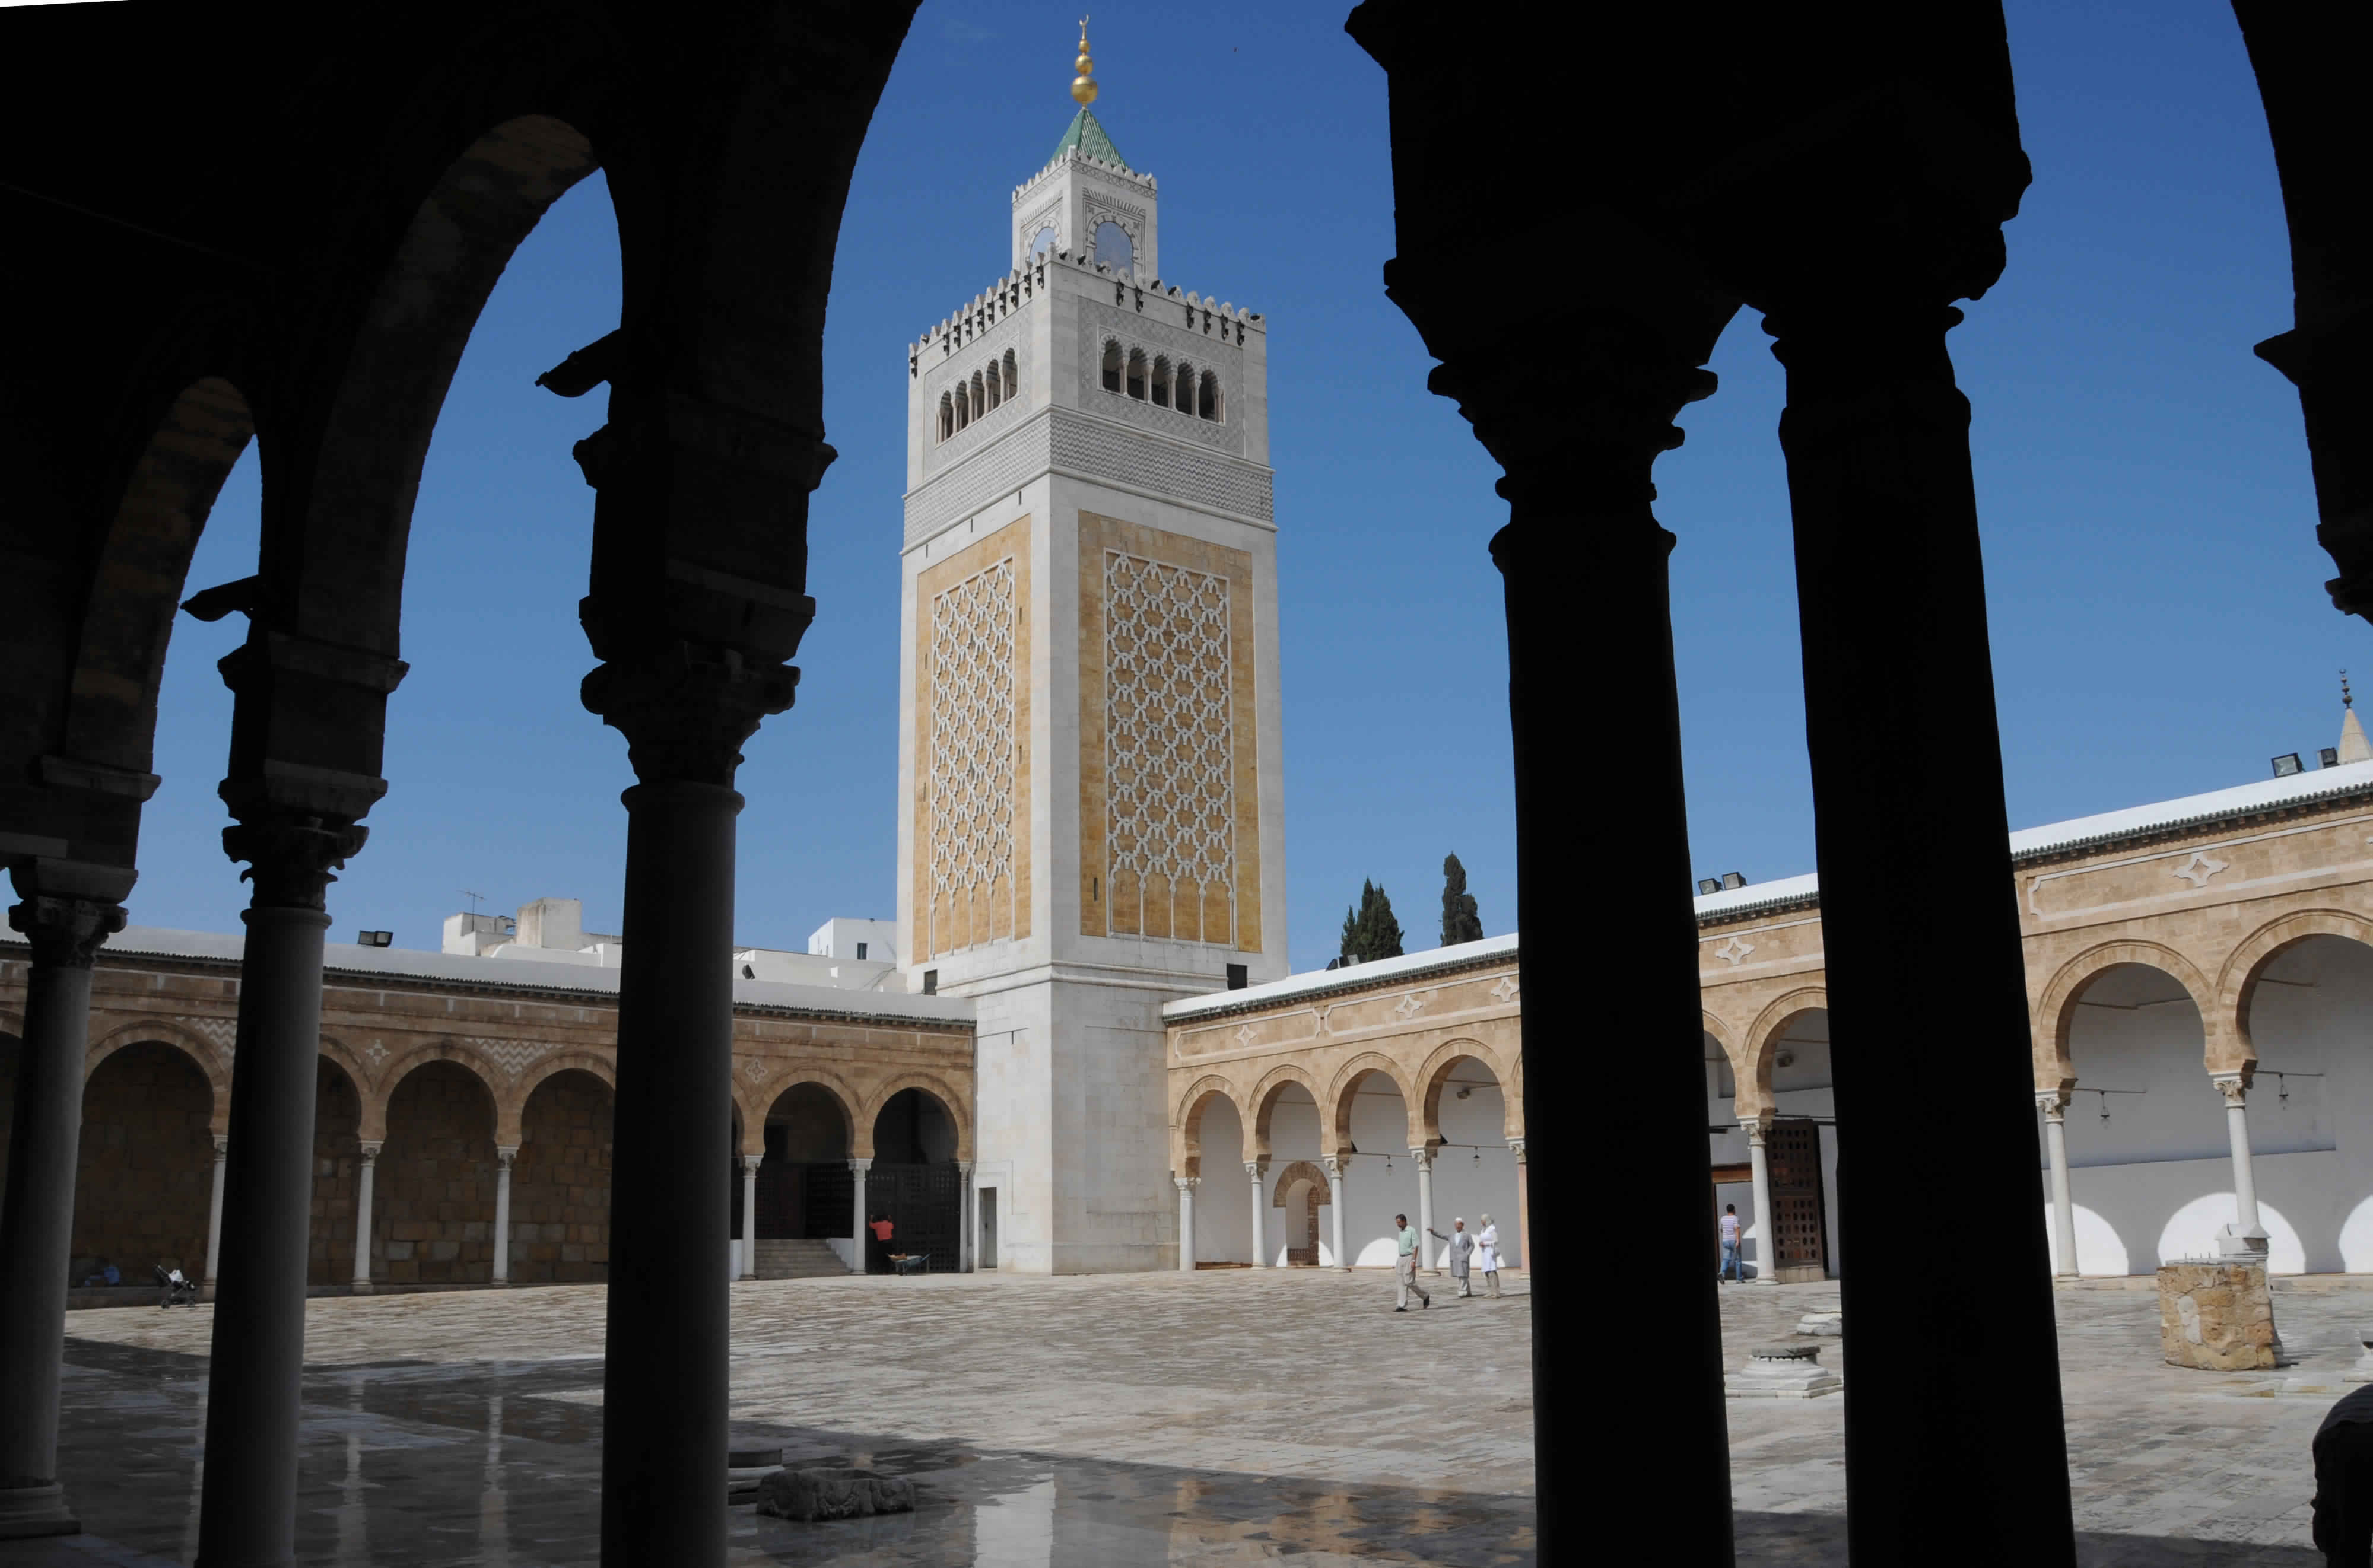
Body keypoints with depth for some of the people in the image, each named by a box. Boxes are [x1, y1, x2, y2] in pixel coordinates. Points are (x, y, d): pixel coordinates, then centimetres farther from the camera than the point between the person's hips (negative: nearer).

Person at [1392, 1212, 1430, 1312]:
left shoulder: (1412, 1231, -10)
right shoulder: (1401, 1232, 15)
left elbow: (1416, 1247, -15)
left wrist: (1414, 1261, -22)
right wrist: (1398, 1263, 19)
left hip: (1409, 1259, -8)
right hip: (1401, 1259, 8)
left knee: (1409, 1282, -9)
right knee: (1402, 1283, 1)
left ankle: (1425, 1296, 12)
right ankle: (1402, 1306, -2)